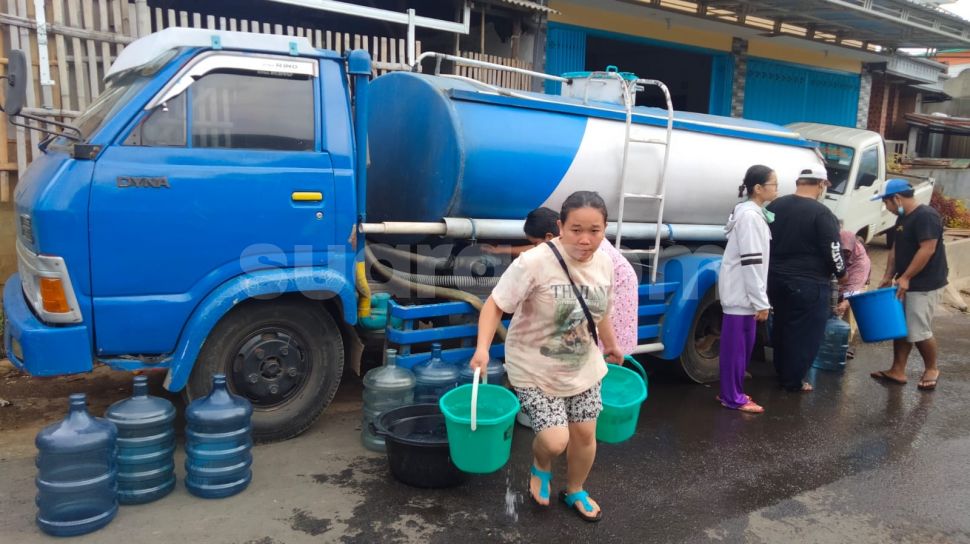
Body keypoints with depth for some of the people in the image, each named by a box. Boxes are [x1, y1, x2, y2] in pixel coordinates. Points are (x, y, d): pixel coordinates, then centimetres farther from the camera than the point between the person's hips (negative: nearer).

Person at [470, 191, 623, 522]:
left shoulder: (604, 264, -5)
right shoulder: (534, 262, -27)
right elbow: (495, 305, -22)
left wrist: (611, 345, 26)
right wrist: (483, 348, -35)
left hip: (583, 369, 6)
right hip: (535, 371, -5)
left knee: (585, 434, 14)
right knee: (555, 441, -12)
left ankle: (575, 492, 44)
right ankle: (541, 468, 28)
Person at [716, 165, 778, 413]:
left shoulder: (754, 213, 15)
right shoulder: (749, 216, -17)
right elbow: (751, 262, -21)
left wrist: (759, 299, 18)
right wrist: (761, 301, -20)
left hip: (743, 292, 10)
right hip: (740, 292, -10)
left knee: (743, 344, 14)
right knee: (735, 345, -3)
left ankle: (731, 392, 23)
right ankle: (733, 397, 5)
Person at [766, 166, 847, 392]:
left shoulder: (774, 206, 5)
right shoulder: (821, 213, -15)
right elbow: (833, 252, -14)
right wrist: (841, 273, 5)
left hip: (776, 279, 7)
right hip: (809, 284, -7)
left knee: (781, 328, 20)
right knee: (805, 334, 6)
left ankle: (781, 374, 32)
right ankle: (793, 381, 13)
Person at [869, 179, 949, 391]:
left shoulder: (926, 216, -18)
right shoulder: (903, 218, 12)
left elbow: (927, 250, -23)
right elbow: (896, 250, 16)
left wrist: (905, 277, -22)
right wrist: (889, 276, 9)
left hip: (925, 285, -9)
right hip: (906, 283, 9)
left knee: (919, 331, -3)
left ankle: (931, 369, 18)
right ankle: (897, 371, 16)